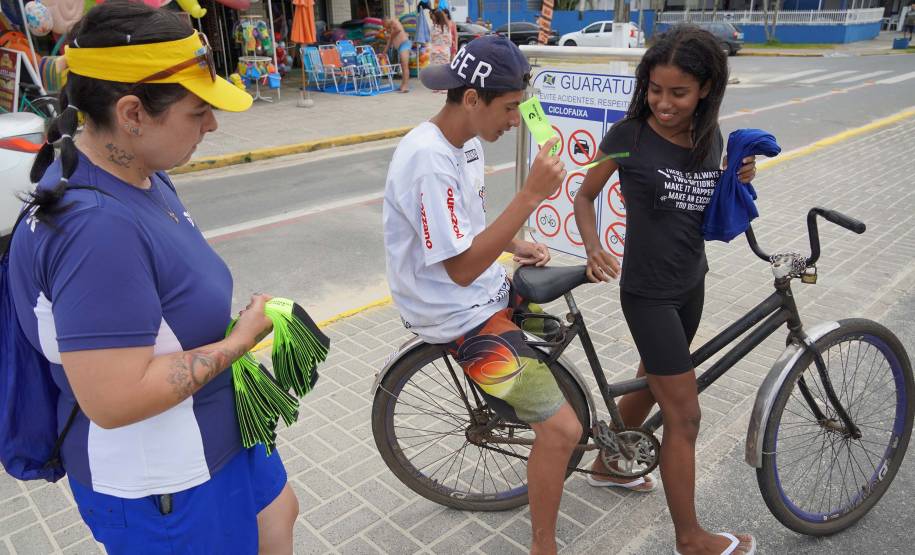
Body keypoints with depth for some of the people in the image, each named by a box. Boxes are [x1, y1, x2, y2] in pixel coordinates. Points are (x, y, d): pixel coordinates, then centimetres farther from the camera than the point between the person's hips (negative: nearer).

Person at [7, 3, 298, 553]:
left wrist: (235, 319, 1)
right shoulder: (97, 228, -34)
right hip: (157, 485, -9)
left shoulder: (139, 174, -3)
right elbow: (114, 399, -34)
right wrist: (242, 338, -25)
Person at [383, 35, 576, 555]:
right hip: (459, 316, -10)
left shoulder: (466, 141, 4)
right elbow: (462, 268, -28)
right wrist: (531, 195, -29)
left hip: (487, 290, 10)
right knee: (563, 428, -14)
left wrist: (514, 244, 0)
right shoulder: (428, 160, -26)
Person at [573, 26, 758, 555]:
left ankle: (608, 463, 46)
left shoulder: (711, 139, 1)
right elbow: (585, 196, -5)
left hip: (691, 285, 6)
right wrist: (594, 247, -22)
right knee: (684, 416, -1)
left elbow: (711, 218, 9)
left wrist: (738, 183, -10)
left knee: (653, 383, 22)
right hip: (648, 292, -6)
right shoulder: (628, 135, -14)